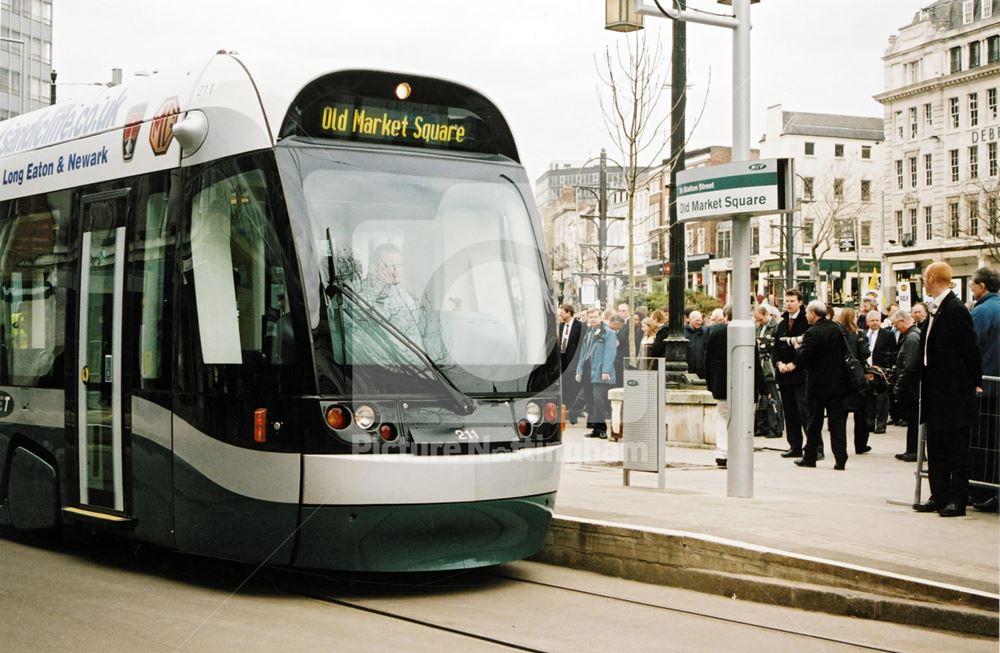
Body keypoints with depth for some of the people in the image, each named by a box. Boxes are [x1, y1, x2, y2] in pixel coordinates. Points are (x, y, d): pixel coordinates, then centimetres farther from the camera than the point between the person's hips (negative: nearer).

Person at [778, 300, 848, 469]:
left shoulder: (812, 333, -15)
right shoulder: (837, 329, 4)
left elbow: (803, 357, -14)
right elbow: (844, 352, 12)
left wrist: (789, 366, 3)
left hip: (817, 384, -5)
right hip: (837, 382, 5)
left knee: (814, 422, 6)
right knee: (837, 421, 4)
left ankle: (810, 457, 14)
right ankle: (841, 460, -1)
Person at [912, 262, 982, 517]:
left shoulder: (956, 309, -16)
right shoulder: (937, 309, 11)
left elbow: (970, 350, -15)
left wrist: (974, 383, -8)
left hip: (954, 394, -9)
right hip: (937, 393, 9)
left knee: (956, 450, 0)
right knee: (935, 449, 12)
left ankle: (957, 500, 6)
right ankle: (939, 496, 19)